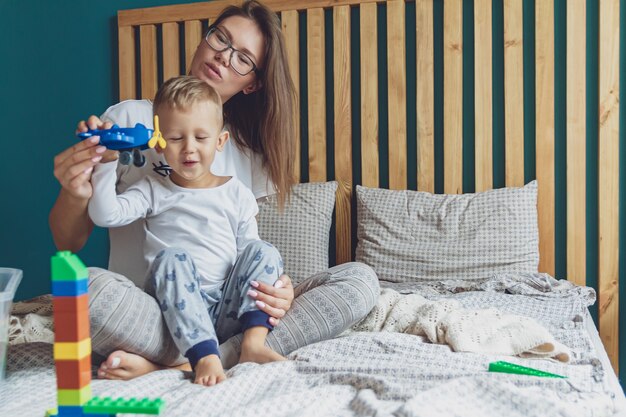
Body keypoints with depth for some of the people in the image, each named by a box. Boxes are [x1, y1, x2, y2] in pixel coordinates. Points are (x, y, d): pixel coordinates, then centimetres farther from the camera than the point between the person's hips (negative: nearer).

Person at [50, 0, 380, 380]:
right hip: (147, 309, -3)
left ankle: (179, 364, -25)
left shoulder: (248, 153, 11)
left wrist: (277, 286, -13)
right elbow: (68, 242, 1)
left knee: (360, 280, -17)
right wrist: (76, 193, -22)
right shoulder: (129, 119, 2)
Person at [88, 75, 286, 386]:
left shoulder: (236, 193, 14)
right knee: (172, 258, -30)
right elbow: (105, 215, -3)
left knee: (263, 251, -17)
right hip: (178, 311, -2)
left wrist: (270, 287, -5)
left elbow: (249, 249, 12)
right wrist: (105, 164, -10)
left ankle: (253, 343, -28)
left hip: (229, 310, 2)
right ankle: (205, 357, -41)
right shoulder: (153, 191, 11)